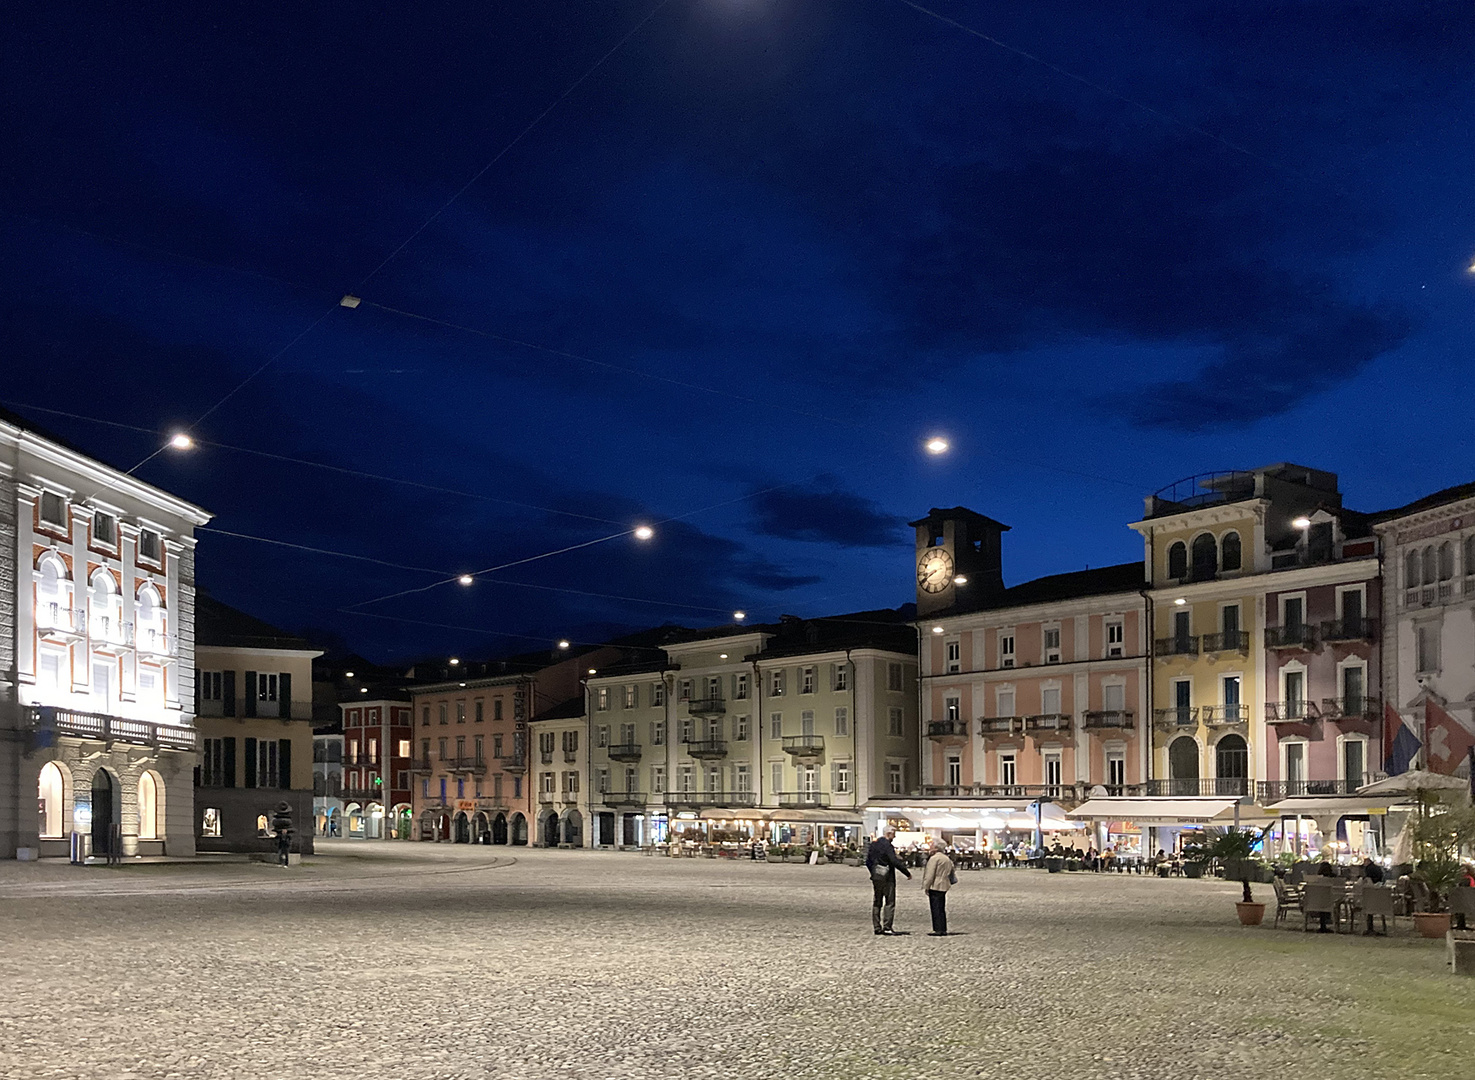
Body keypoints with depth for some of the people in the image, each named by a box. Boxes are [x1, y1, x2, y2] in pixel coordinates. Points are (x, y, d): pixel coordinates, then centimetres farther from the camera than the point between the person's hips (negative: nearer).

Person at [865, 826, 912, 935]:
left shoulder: (873, 843, 8)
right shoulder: (887, 845, -16)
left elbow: (868, 861, 14)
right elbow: (895, 862, -21)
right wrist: (908, 873, -14)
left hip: (876, 877, 8)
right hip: (887, 877, -7)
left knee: (876, 903, 12)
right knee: (889, 902, -1)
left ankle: (876, 927, 14)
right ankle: (886, 927, -4)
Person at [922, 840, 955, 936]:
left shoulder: (934, 858, -13)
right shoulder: (947, 859, 15)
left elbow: (930, 875, -16)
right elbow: (949, 873, 19)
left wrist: (927, 886, -10)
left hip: (935, 886, -9)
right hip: (944, 887, 9)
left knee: (936, 909, -5)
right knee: (942, 909, 13)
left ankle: (938, 930, -6)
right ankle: (943, 930, 15)